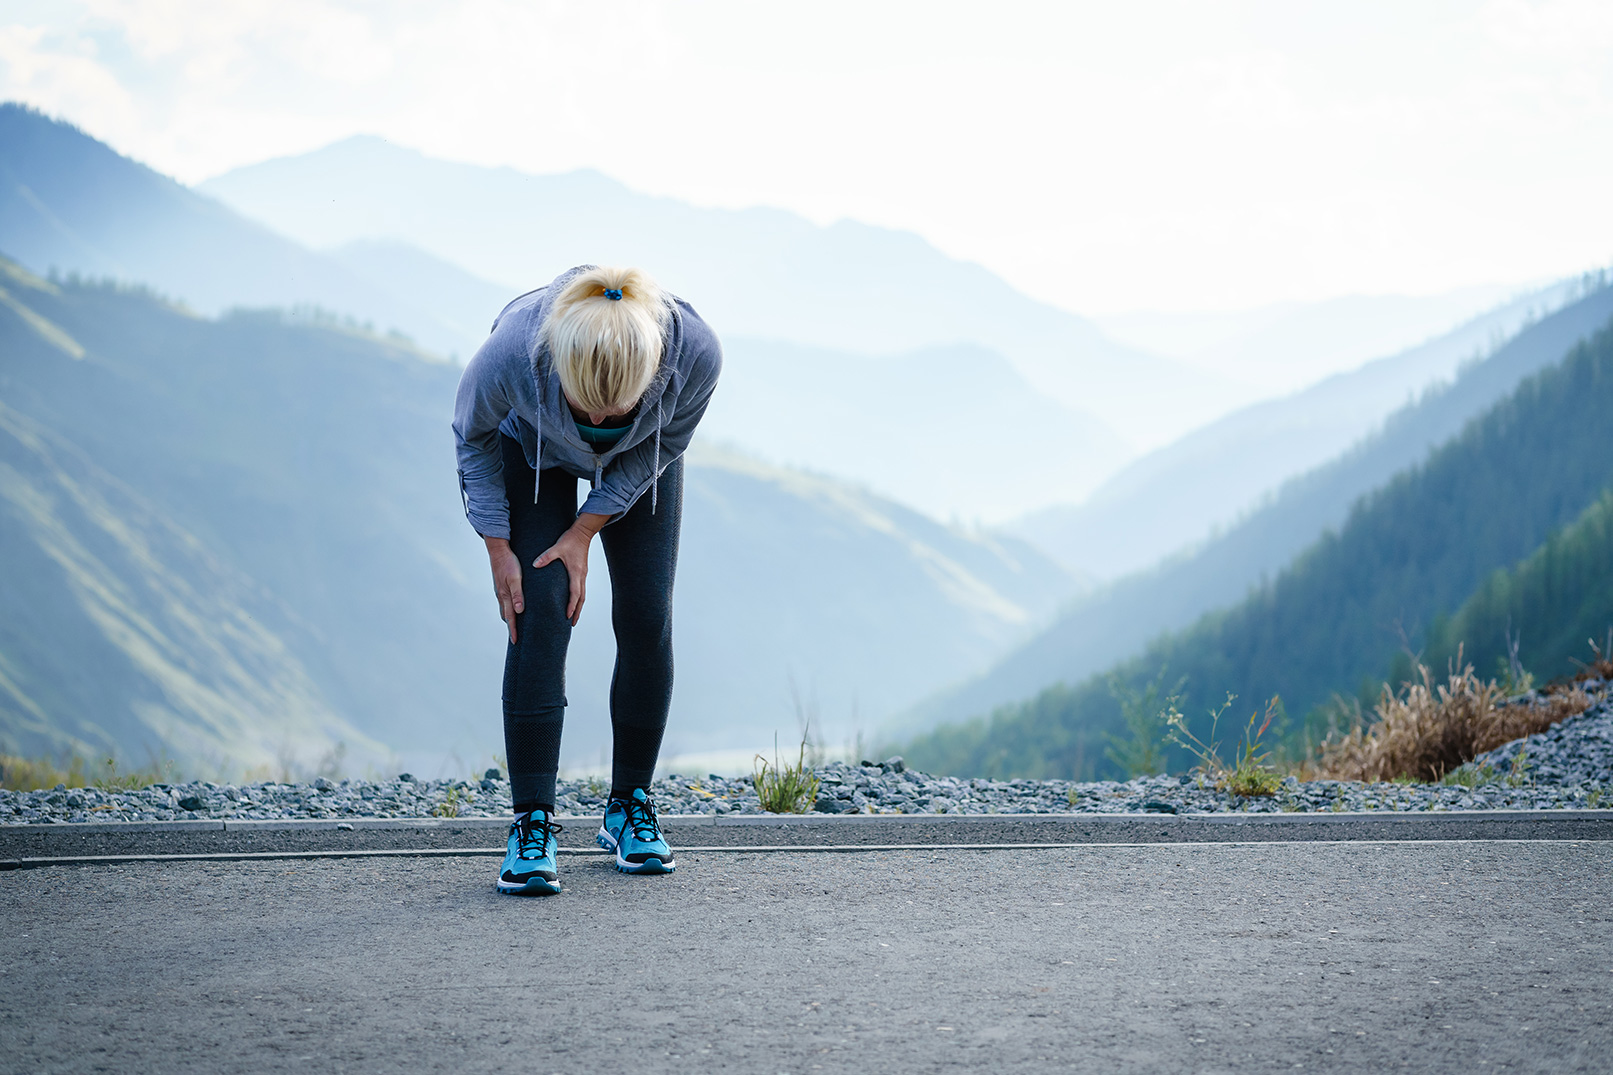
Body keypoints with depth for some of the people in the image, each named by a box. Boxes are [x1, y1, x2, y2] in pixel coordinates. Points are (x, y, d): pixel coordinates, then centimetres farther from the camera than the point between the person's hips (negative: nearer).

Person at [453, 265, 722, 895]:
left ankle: (630, 805, 10)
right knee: (540, 613, -14)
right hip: (532, 452, -1)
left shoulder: (695, 351, -39)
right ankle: (532, 823, -12)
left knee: (646, 618, -6)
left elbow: (665, 443, -16)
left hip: (639, 461, 2)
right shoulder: (513, 351, -42)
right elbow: (472, 435, -17)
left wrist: (586, 530, -18)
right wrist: (497, 546, -16)